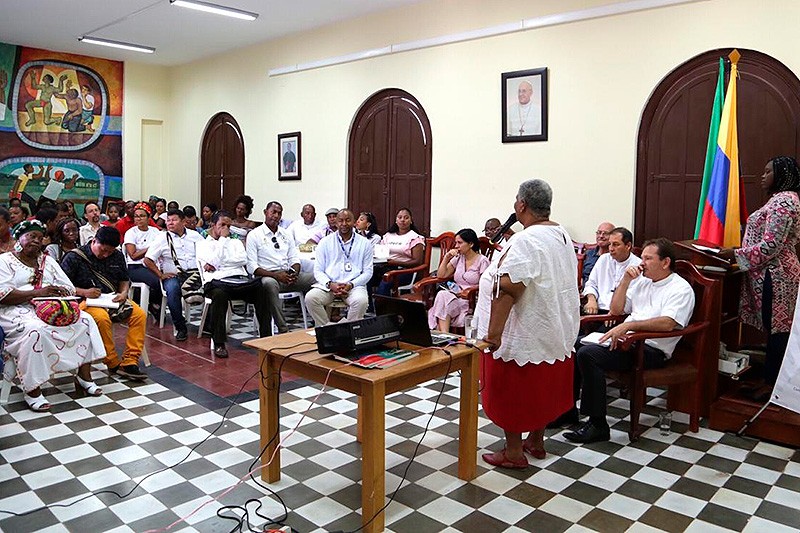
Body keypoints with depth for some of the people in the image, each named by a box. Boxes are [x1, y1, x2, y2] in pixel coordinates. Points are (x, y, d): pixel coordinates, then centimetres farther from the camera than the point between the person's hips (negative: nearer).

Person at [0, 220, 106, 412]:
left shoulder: (47, 261, 20)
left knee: (85, 321, -16)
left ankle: (84, 377, -12)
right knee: (35, 330, -37)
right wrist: (38, 292, -22)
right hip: (18, 311, -5)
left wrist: (59, 292, -12)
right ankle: (32, 389, -26)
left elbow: (69, 288, 13)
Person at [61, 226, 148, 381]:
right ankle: (113, 364, -24)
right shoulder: (74, 257, -4)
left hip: (113, 299, 5)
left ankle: (130, 363, -21)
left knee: (139, 314, -21)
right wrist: (83, 292, -20)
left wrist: (124, 293, -1)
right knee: (101, 317, -38)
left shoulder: (117, 256, 11)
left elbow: (124, 279, 21)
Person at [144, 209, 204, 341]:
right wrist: (161, 275, -3)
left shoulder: (194, 236, 17)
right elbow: (148, 259, 4)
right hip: (173, 276, -2)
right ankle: (180, 328, -22)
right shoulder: (162, 238, 8)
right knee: (172, 289, -36)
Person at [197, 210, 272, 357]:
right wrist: (222, 239, 6)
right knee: (219, 294, -40)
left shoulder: (235, 242, 28)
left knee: (261, 289, -29)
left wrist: (218, 263, -1)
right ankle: (219, 344, -29)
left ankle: (266, 337, -24)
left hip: (240, 279, 3)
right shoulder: (203, 244, 18)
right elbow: (212, 264, -2)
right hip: (218, 281, -3)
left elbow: (243, 259, 8)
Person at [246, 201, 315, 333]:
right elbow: (251, 267, -6)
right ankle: (283, 330, -36)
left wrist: (294, 274, -8)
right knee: (270, 283, -41)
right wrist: (276, 275, -19)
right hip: (267, 276, -5)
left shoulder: (286, 234, 18)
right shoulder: (254, 235, 2)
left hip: (288, 274, 5)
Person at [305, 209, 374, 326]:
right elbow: (318, 270, 7)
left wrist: (351, 285, -11)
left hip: (354, 285, -1)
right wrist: (330, 284, -13)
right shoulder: (325, 242, 10)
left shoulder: (365, 244, 8)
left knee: (361, 301, -34)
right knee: (310, 298, -28)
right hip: (328, 285, 1)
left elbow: (367, 272, 6)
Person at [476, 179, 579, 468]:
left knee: (511, 391, 5)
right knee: (542, 388, 19)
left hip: (524, 334, -9)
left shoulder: (525, 241, -24)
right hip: (554, 331, 9)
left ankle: (513, 452, 16)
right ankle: (536, 441, 33)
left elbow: (507, 289, -31)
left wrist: (494, 331, -31)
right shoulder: (562, 234, 6)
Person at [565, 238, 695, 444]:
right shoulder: (641, 281, 21)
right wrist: (625, 280, 6)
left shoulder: (681, 289, -3)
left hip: (652, 350, -7)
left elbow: (668, 323, -20)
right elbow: (615, 310, 17)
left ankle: (598, 425, -19)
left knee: (588, 354, -27)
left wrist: (628, 325, -27)